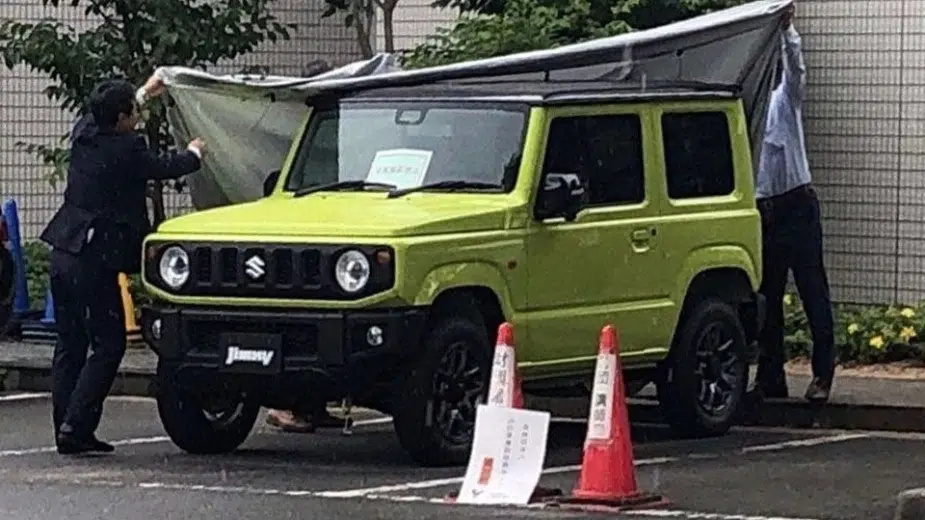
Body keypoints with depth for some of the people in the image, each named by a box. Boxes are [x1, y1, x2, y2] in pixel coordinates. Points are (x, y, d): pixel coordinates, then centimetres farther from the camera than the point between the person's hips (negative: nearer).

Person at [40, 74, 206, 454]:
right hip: (94, 259, -8)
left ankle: (65, 428, 12)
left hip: (63, 252, 8)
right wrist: (194, 153, 22)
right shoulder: (127, 150, -16)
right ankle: (76, 426, -9)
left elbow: (99, 115, 30)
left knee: (69, 344, 12)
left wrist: (144, 93, 43)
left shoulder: (84, 133, 6)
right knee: (108, 345, -1)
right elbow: (165, 167, 0)